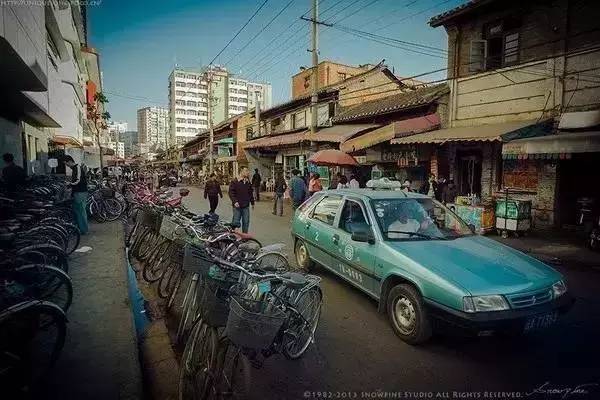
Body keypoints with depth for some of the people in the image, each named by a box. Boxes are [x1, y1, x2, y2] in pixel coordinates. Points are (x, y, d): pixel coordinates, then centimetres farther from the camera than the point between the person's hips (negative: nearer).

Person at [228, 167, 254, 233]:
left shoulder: (248, 182, 10)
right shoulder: (234, 182, -5)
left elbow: (250, 193, 20)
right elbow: (231, 193, -9)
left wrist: (252, 202, 21)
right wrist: (235, 201, -20)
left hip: (246, 206, 5)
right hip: (237, 206, -5)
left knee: (246, 222, 8)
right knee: (236, 222, -1)